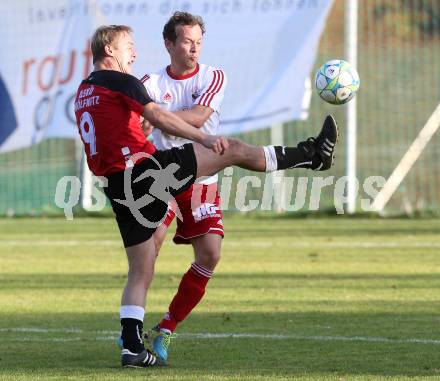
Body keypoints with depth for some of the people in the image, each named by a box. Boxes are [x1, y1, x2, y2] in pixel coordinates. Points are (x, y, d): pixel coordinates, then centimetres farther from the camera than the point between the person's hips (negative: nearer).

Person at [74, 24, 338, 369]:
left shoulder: (82, 93, 20)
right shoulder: (120, 81, -7)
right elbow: (158, 117, -16)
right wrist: (205, 138, -16)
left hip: (117, 187, 8)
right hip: (146, 169, -8)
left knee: (140, 272, 10)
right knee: (233, 150, -1)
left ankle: (132, 347, 3)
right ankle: (312, 155, 5)